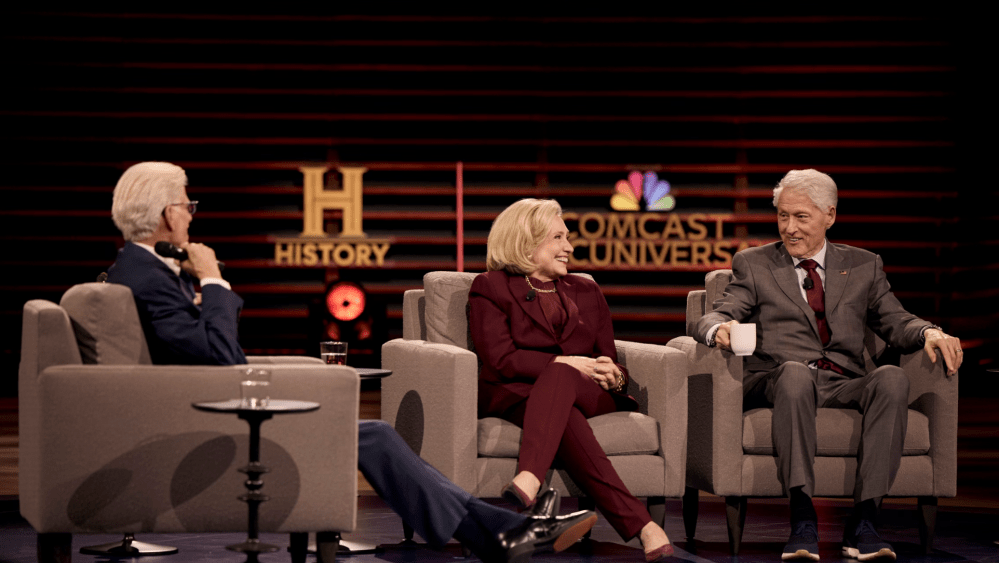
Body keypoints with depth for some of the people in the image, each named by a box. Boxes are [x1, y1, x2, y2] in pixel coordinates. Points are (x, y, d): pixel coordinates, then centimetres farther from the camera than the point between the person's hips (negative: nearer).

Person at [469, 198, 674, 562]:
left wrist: (613, 377, -7)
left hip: (588, 395, 2)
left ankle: (527, 482, -64)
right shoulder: (491, 288, 12)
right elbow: (501, 361, -3)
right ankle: (640, 525, -57)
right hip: (515, 395, -2)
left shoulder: (586, 293, 27)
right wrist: (567, 363, -13)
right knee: (565, 420, -40)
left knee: (560, 377, -38)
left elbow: (610, 362, 20)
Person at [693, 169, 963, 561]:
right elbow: (716, 316, 5)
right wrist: (720, 329, -21)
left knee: (893, 378, -31)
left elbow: (895, 322, 14)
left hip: (844, 386, 2)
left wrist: (929, 333, -9)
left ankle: (862, 524, -35)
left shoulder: (863, 266, 22)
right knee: (795, 371, -38)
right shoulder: (753, 264, 16)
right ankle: (803, 522, -42)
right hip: (774, 383, -2)